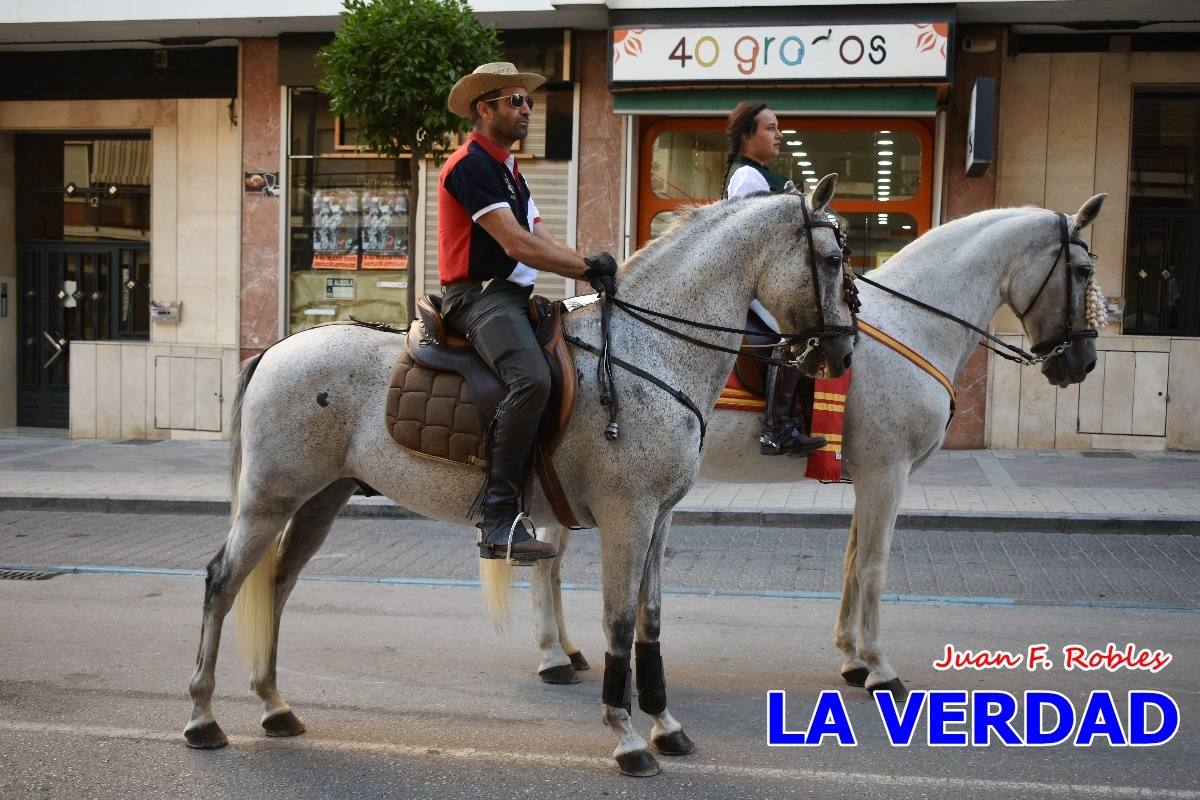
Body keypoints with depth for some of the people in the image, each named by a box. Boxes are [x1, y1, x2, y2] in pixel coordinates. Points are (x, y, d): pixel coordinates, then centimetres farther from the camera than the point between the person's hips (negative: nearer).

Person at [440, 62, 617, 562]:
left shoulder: (508, 170, 24)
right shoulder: (470, 164, -9)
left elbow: (542, 239, 15)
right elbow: (517, 243, -17)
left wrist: (591, 270, -2)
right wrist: (588, 267, -12)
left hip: (515, 296, 11)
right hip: (479, 295, -11)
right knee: (532, 378, -33)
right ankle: (498, 521, -32)